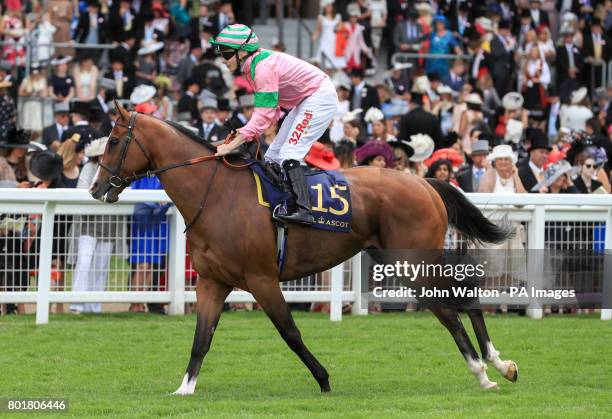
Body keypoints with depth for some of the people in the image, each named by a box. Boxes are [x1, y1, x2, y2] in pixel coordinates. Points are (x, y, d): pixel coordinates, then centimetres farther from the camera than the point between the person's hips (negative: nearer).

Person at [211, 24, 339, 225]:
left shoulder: (263, 67, -27)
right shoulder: (253, 65, 3)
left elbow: (263, 115, -30)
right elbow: (271, 108, 6)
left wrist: (231, 146, -32)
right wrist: (249, 133, -9)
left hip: (321, 98, -11)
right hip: (304, 102, 11)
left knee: (288, 154, -20)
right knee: (273, 155, 10)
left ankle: (303, 210, -27)